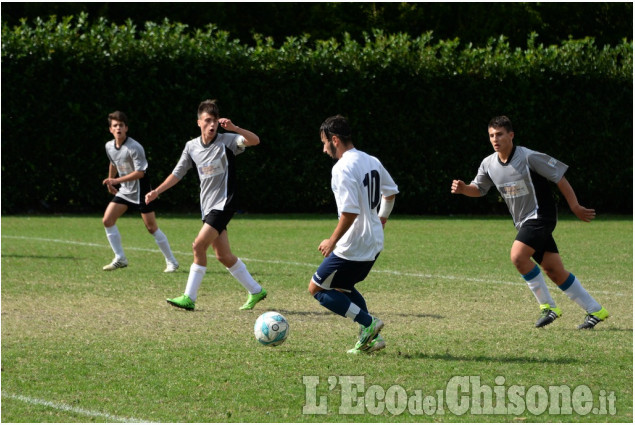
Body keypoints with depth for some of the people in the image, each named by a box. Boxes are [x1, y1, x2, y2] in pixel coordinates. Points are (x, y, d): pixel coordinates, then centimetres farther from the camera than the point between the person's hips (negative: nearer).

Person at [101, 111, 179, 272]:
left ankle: (171, 262, 6)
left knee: (152, 227, -6)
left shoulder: (134, 148, -21)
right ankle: (120, 259, 4)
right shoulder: (109, 147, 2)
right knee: (107, 220, -5)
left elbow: (140, 173, -23)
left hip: (140, 191, -7)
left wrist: (116, 180, -26)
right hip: (124, 191, 7)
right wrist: (110, 183, 29)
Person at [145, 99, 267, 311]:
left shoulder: (226, 141, -9)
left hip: (223, 204, -7)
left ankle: (189, 298, -11)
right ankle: (255, 291, 24)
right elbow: (178, 173, 17)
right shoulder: (191, 146, 8)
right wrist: (157, 191, 8)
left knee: (199, 245, -17)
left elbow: (254, 140, -24)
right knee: (223, 256, 9)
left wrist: (234, 128, -39)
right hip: (207, 205, 7)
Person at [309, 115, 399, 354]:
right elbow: (391, 191, 23)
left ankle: (368, 323, -5)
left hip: (352, 247, -9)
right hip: (374, 243, 9)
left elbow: (350, 211, -27)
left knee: (317, 288, 4)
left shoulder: (343, 168, -20)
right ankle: (371, 338, 18)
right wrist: (382, 218, 38)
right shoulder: (371, 161, 7)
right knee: (343, 287, 26)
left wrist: (332, 242, -16)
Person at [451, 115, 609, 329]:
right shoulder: (488, 164, 2)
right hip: (523, 222, 7)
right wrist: (463, 188, -6)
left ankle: (547, 305, -10)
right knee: (554, 271, 4)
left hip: (541, 215, -7)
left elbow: (559, 177, -10)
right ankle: (595, 310, 15)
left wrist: (575, 207, -8)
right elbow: (478, 189, 17)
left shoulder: (529, 157, -17)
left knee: (518, 256, -24)